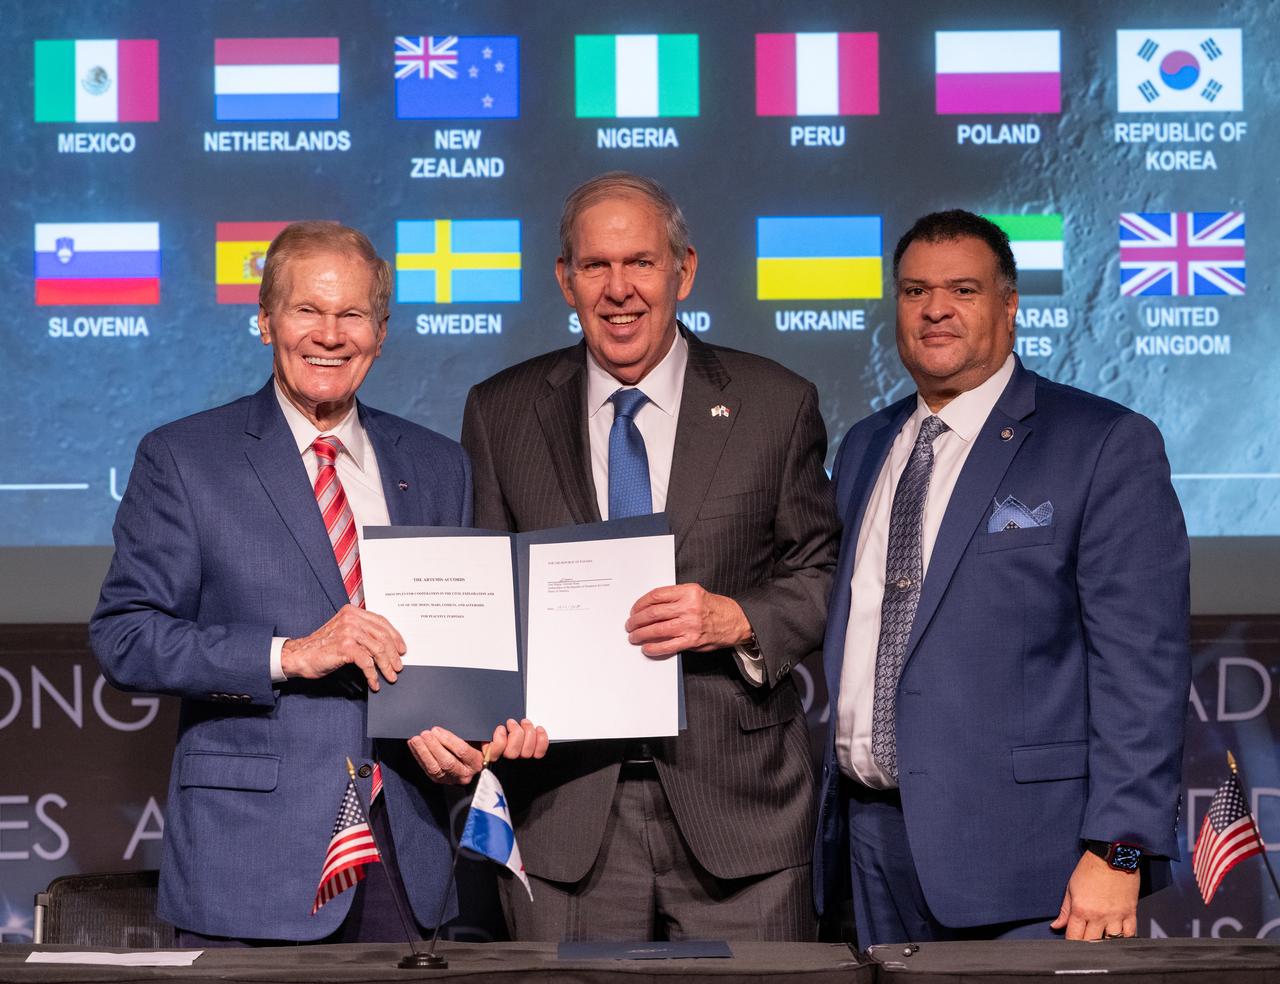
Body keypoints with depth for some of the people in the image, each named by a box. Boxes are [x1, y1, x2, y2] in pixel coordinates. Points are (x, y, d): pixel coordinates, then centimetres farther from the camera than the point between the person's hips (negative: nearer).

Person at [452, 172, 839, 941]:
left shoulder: (777, 406, 5)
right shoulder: (501, 413, 8)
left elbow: (825, 579, 6)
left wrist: (735, 619, -13)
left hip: (736, 805, -1)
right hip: (565, 811, 1)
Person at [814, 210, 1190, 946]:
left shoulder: (1105, 446, -4)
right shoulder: (863, 450, 16)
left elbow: (1143, 663, -10)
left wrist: (1117, 851, -16)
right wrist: (833, 813, 13)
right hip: (874, 830, 6)